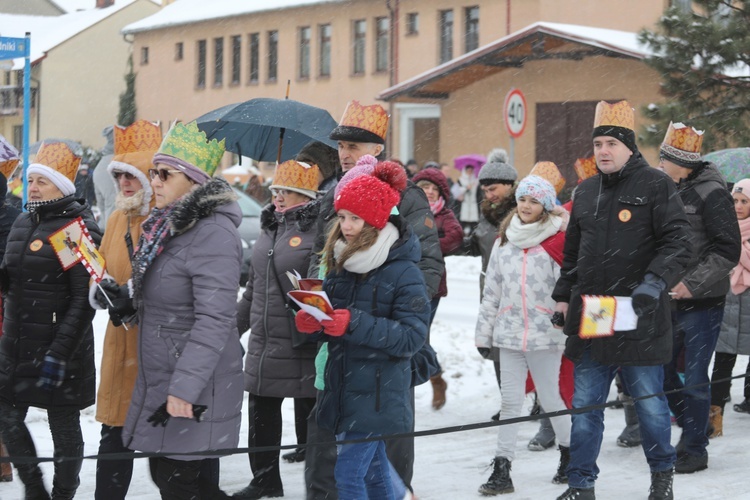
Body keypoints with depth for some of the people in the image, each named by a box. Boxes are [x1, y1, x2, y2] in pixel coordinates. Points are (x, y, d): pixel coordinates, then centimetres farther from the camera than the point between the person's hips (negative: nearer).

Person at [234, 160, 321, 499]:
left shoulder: (320, 230, -12)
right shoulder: (270, 228, 14)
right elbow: (253, 289, 23)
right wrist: (235, 326, 25)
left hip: (303, 348, -8)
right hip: (264, 342, 8)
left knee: (309, 414, 2)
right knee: (261, 413, 13)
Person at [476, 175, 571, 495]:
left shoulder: (557, 241, -5)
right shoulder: (504, 242, 11)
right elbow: (492, 291, 14)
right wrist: (484, 333, 13)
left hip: (545, 334, -4)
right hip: (509, 333, 4)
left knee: (550, 399, 6)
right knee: (510, 401, 5)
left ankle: (569, 452, 28)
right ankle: (502, 470, 7)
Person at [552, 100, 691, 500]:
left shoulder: (655, 185, -4)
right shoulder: (586, 192, 14)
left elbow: (677, 244, -10)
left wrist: (654, 282, -22)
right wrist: (563, 295, 19)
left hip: (639, 317, -5)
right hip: (589, 315, 5)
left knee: (649, 401, 5)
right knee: (585, 405, 6)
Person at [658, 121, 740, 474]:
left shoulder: (711, 193, -13)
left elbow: (728, 250, -16)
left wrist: (693, 283, -20)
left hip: (703, 302, -7)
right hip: (671, 300, 7)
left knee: (694, 378, -3)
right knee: (661, 369, 12)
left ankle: (694, 449, 8)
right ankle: (694, 425, 32)